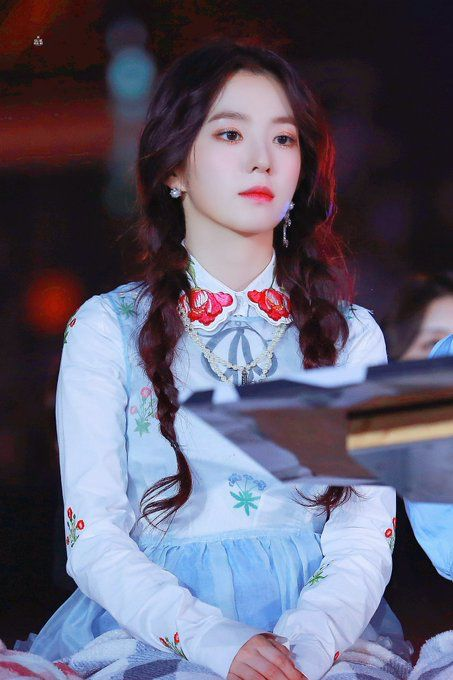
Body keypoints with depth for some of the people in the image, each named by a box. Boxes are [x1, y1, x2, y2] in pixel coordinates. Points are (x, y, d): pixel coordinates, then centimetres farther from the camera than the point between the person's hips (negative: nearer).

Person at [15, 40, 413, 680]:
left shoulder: (353, 334, 11)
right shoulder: (106, 329, 6)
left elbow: (364, 542, 4)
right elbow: (94, 538, -1)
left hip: (322, 627, 1)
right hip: (149, 623, -1)